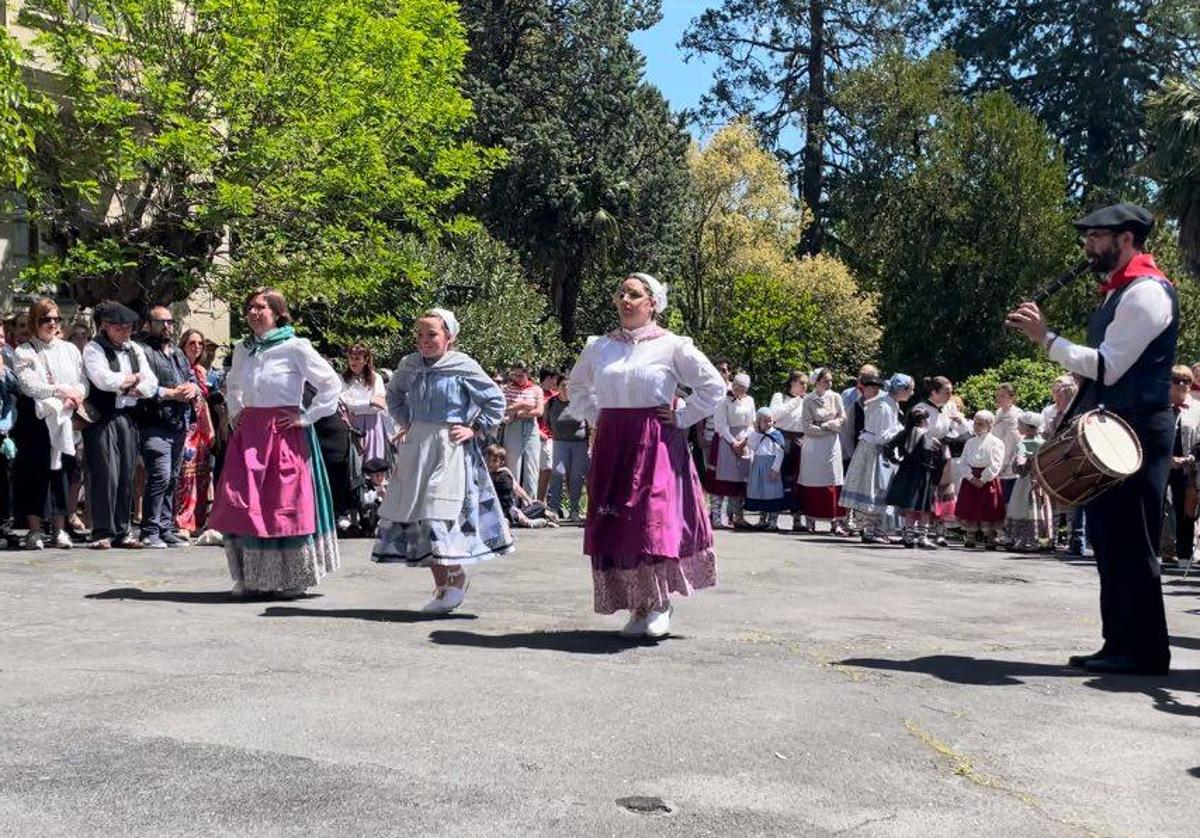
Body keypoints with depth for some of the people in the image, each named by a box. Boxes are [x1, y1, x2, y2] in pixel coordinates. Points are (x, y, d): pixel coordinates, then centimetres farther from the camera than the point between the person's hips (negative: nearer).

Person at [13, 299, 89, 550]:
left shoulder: (70, 350, 13)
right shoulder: (24, 352, 2)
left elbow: (83, 381, 6)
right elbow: (28, 385, -11)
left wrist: (75, 396, -13)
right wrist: (60, 390, -18)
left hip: (65, 419, 3)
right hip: (36, 418, -3)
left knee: (63, 470, 2)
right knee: (35, 472, -2)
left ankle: (60, 529, 8)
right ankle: (34, 531, 2)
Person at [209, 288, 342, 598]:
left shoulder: (295, 348, -7)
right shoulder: (242, 350, 11)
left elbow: (331, 383, -7)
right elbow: (232, 385, 31)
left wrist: (308, 417, -8)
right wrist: (235, 413, 18)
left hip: (285, 434, -5)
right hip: (249, 434, 6)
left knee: (285, 505, -3)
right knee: (242, 505, 1)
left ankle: (293, 579, 9)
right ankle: (251, 577, 13)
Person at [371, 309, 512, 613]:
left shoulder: (464, 367, -8)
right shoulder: (409, 365, 6)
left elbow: (496, 400, 0)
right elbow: (393, 393, 26)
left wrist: (475, 430, -4)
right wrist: (404, 422, 15)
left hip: (450, 449, -6)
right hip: (415, 447, 6)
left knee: (440, 514, -13)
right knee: (413, 512, 6)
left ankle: (456, 578, 5)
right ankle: (441, 585, 16)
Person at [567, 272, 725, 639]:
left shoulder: (672, 346, -3)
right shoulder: (598, 347, 8)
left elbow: (714, 386, 1)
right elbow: (577, 385, 26)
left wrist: (681, 417, -3)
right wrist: (594, 415, 12)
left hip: (657, 446, -4)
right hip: (611, 446, 4)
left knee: (655, 521, -11)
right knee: (612, 524, 2)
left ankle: (659, 604, 8)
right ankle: (637, 605, 15)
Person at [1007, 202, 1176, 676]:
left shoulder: (1146, 291, -11)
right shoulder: (1120, 291, 19)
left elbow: (1107, 367, -18)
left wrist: (1047, 338, -15)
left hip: (1135, 434, -10)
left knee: (1130, 543, -6)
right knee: (1109, 540, 11)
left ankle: (1144, 651, 2)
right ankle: (1120, 644, 18)